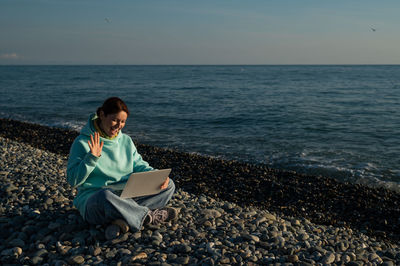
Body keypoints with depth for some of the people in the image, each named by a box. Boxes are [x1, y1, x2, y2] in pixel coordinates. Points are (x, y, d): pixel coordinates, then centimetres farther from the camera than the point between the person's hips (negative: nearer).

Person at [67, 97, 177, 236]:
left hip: (127, 197, 7)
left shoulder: (126, 140, 11)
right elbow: (73, 180, -10)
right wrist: (92, 157, -24)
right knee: (105, 196, -43)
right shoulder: (83, 142, -6)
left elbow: (139, 164, 14)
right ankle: (149, 216, -21)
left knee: (169, 185, -5)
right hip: (93, 198, -6)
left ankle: (124, 217, -24)